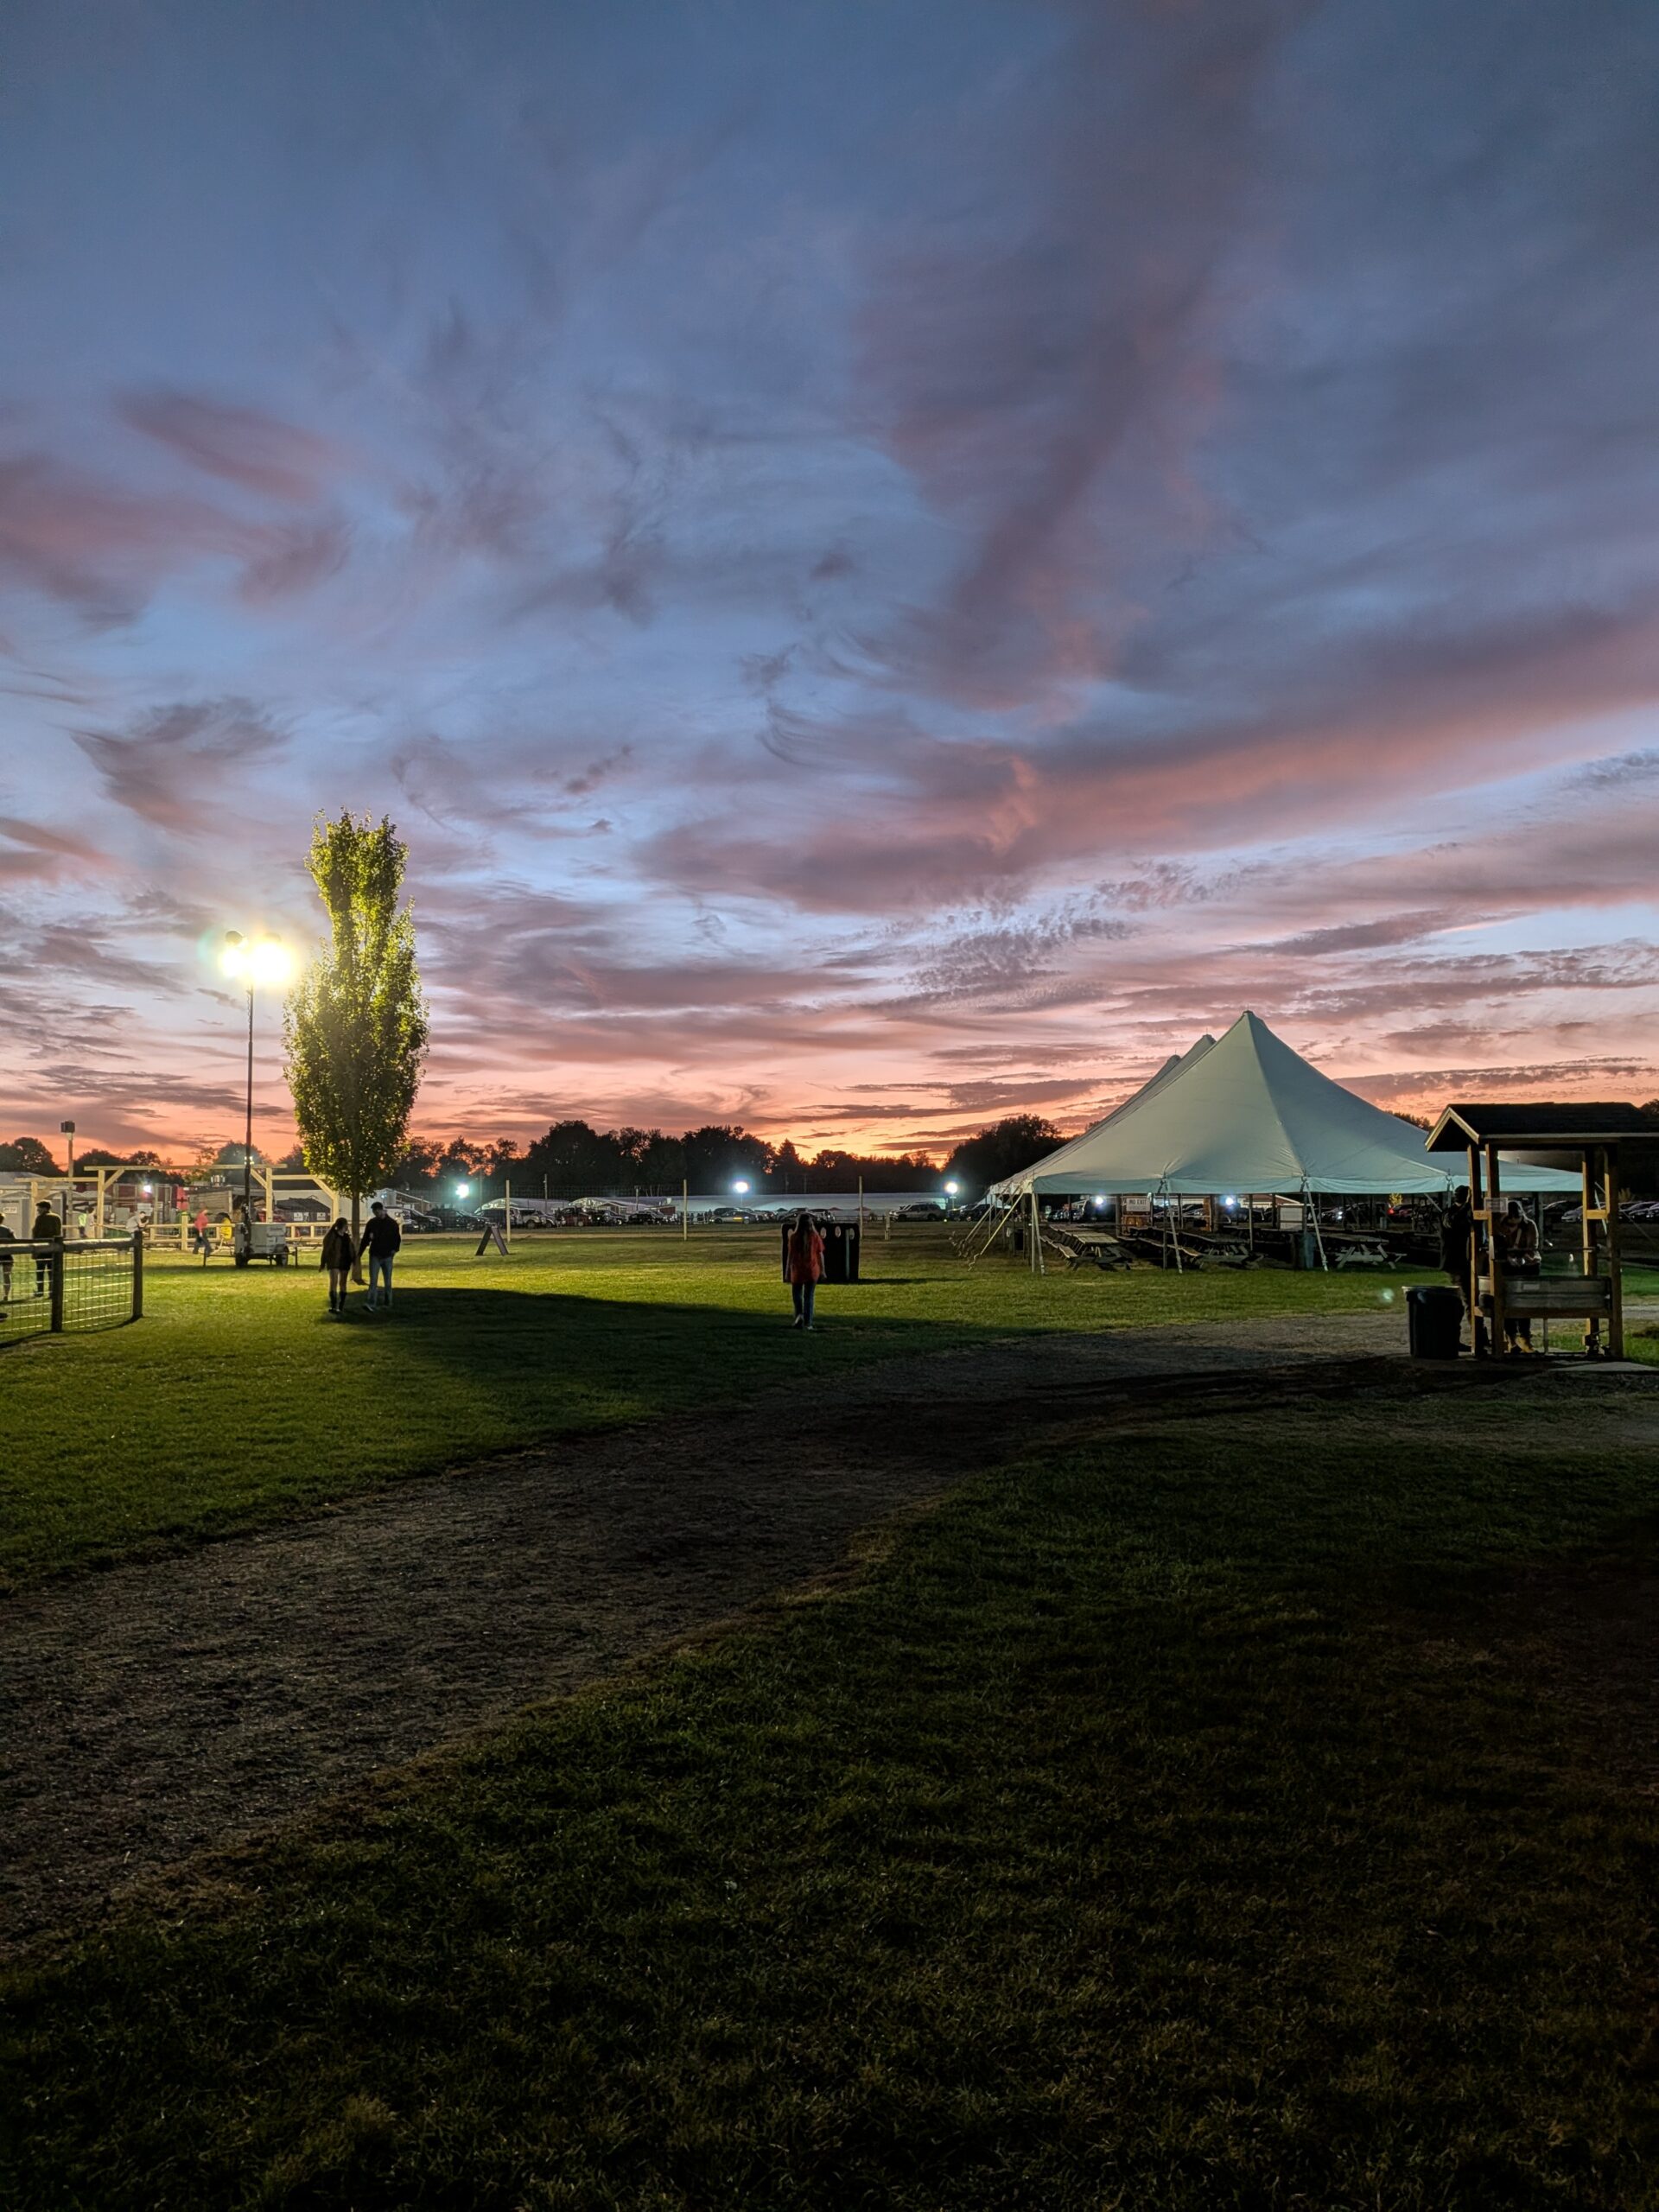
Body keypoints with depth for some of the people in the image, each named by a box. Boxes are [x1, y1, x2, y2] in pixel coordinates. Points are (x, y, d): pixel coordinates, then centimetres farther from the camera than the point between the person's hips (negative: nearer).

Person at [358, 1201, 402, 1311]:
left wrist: (394, 1249, -10)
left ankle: (388, 1305, 16)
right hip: (374, 1256, 0)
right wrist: (359, 1254, 4)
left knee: (388, 1282, 7)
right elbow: (365, 1239, 7)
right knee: (373, 1281, -9)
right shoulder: (371, 1223, 2)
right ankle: (371, 1305, -15)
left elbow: (398, 1238, 6)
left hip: (387, 1256, 0)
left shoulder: (392, 1223, 0)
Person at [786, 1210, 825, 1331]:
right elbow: (820, 1254, 0)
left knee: (797, 1294, 16)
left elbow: (791, 1255, -6)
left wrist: (788, 1271, 1)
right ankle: (807, 1323, 4)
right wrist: (822, 1270, 10)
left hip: (798, 1270, -1)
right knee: (809, 1296, 8)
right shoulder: (815, 1237, -2)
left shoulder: (794, 1237, -6)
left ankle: (799, 1314, -7)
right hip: (813, 1270, 1)